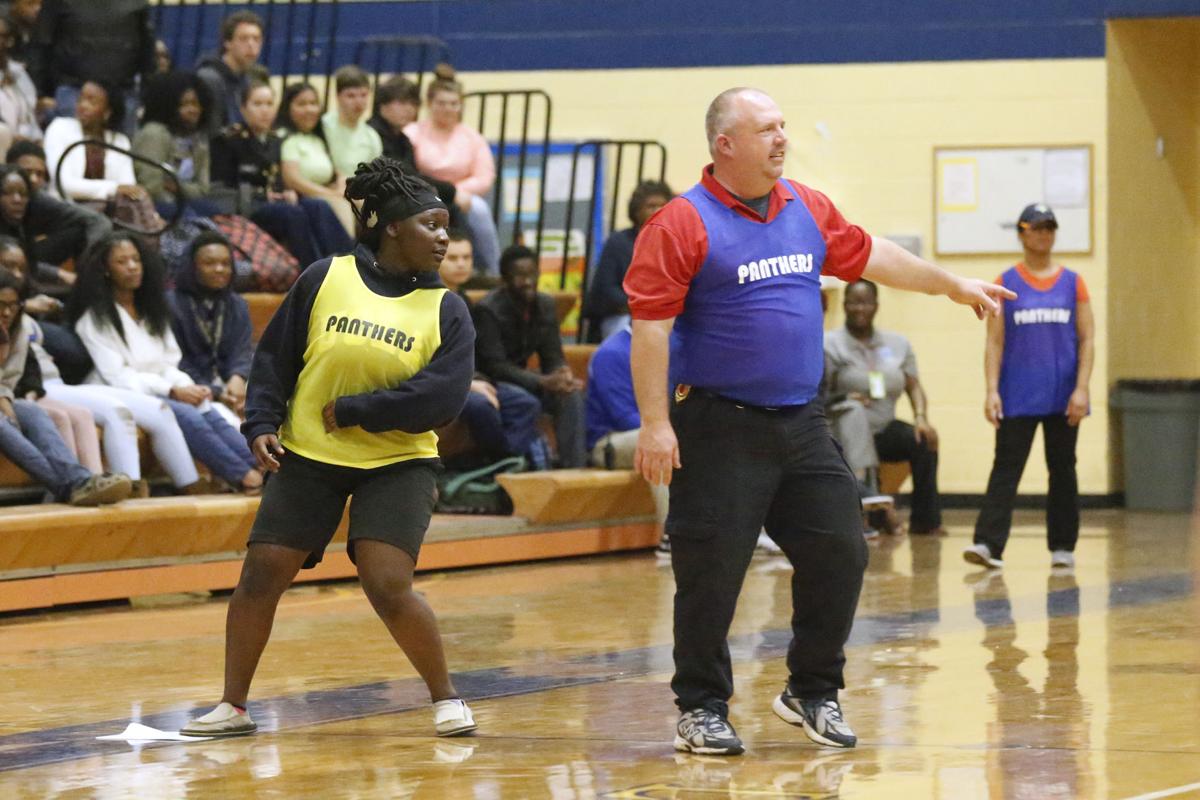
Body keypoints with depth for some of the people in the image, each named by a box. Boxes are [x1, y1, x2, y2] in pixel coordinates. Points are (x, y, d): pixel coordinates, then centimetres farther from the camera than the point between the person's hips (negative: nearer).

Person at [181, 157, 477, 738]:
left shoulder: (445, 309, -2)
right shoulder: (325, 279, 0)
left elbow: (443, 396, -14)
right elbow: (275, 355, 6)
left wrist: (351, 411, -16)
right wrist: (262, 423, -7)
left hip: (397, 463, -2)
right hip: (308, 457, 2)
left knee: (387, 585, -17)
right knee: (260, 576, -2)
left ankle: (446, 699, 2)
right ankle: (233, 707, 13)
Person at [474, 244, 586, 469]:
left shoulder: (545, 305, 3)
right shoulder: (488, 309, -18)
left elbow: (553, 357, 4)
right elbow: (495, 366, -23)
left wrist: (563, 376, -22)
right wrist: (543, 382, -34)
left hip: (520, 377, 7)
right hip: (491, 382, -7)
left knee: (572, 395, -18)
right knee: (523, 400, -37)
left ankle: (573, 468, -22)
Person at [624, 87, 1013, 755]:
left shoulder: (809, 209, 10)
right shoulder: (685, 223, -10)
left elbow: (870, 255, 26)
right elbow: (650, 325, -13)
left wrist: (953, 286, 33)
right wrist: (655, 423, -18)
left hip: (802, 424, 6)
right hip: (721, 428, -6)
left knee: (840, 553, 7)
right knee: (711, 574, -3)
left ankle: (814, 691, 23)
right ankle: (702, 708, 11)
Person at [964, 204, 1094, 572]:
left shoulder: (1073, 283, 6)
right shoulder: (1006, 284, 2)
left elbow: (1087, 340, 4)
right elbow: (994, 342, 0)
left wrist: (1081, 388, -7)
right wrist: (992, 390, -9)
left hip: (1062, 398, 2)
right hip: (1018, 398, -2)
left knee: (1062, 470, 8)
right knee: (1006, 469, -9)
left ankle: (1063, 548, 16)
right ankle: (988, 545, -17)